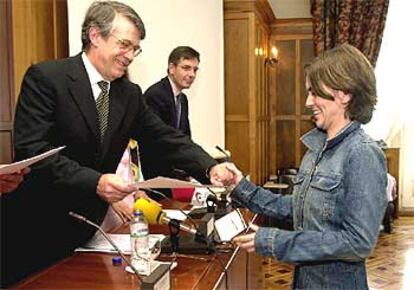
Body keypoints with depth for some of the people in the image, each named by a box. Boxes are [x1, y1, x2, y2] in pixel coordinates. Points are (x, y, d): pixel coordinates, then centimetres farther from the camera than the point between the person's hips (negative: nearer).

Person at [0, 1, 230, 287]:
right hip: (34, 228, -5)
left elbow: (166, 138, 2)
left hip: (85, 227, 5)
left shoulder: (130, 94, 5)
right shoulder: (45, 77, -13)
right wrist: (94, 181, -32)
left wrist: (210, 167, -15)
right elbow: (31, 148, -22)